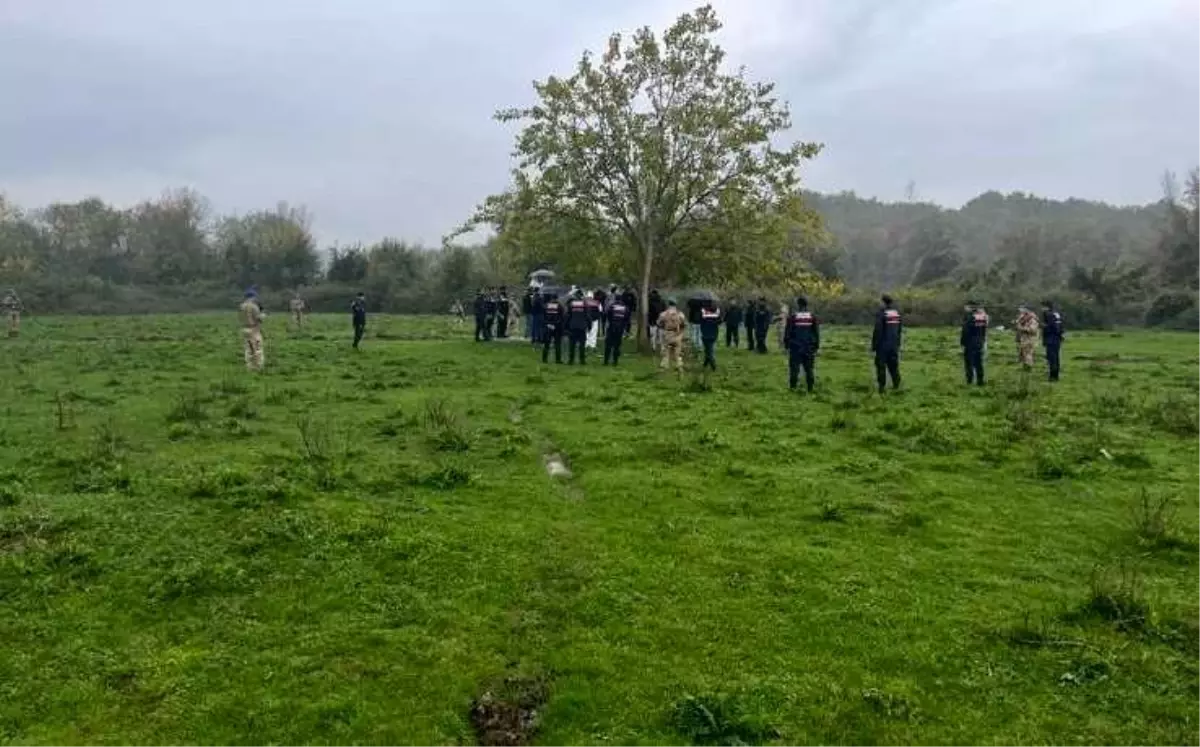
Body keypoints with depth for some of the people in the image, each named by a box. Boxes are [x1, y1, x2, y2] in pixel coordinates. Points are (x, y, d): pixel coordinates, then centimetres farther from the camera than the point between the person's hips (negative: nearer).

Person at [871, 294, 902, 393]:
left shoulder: (881, 314, -14)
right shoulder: (897, 313, 6)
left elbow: (878, 331, -16)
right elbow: (900, 330, 12)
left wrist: (874, 345, -9)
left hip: (883, 344, -6)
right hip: (894, 344, 6)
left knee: (881, 365, 0)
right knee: (893, 364, 14)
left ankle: (882, 387, -1)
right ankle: (896, 385, 15)